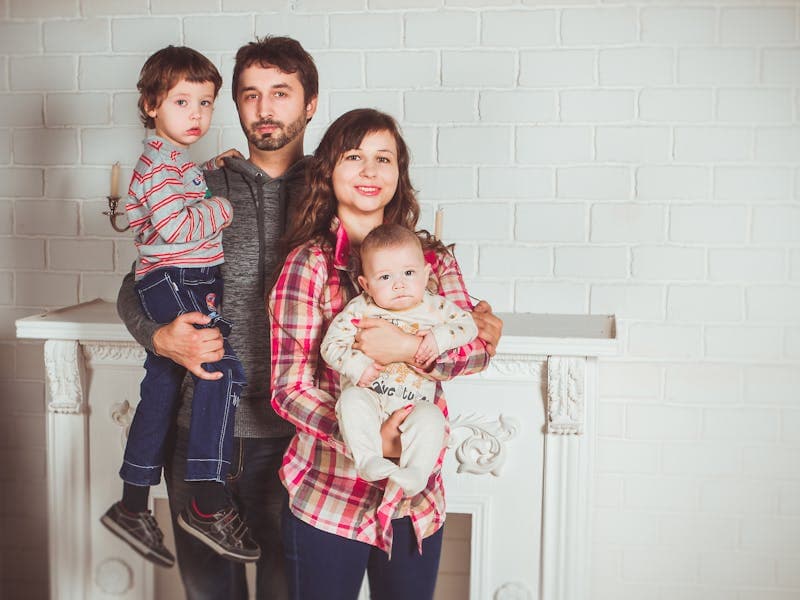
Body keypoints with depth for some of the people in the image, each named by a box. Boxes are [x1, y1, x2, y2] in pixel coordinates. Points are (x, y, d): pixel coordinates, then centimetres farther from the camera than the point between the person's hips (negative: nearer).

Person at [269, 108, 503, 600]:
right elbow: (289, 389, -11)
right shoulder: (309, 263, -10)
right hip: (330, 499, -4)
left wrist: (409, 348, -25)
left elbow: (478, 347, -7)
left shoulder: (432, 260, 3)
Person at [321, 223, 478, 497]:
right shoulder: (359, 310, 0)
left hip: (414, 405, 0)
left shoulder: (436, 307, 5)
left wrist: (439, 337, -12)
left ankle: (414, 475, -28)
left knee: (431, 417, -30)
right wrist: (357, 365, -20)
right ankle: (368, 460, -31)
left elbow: (468, 325, 7)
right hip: (369, 397, 0)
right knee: (352, 400, -32)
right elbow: (331, 344, -2)